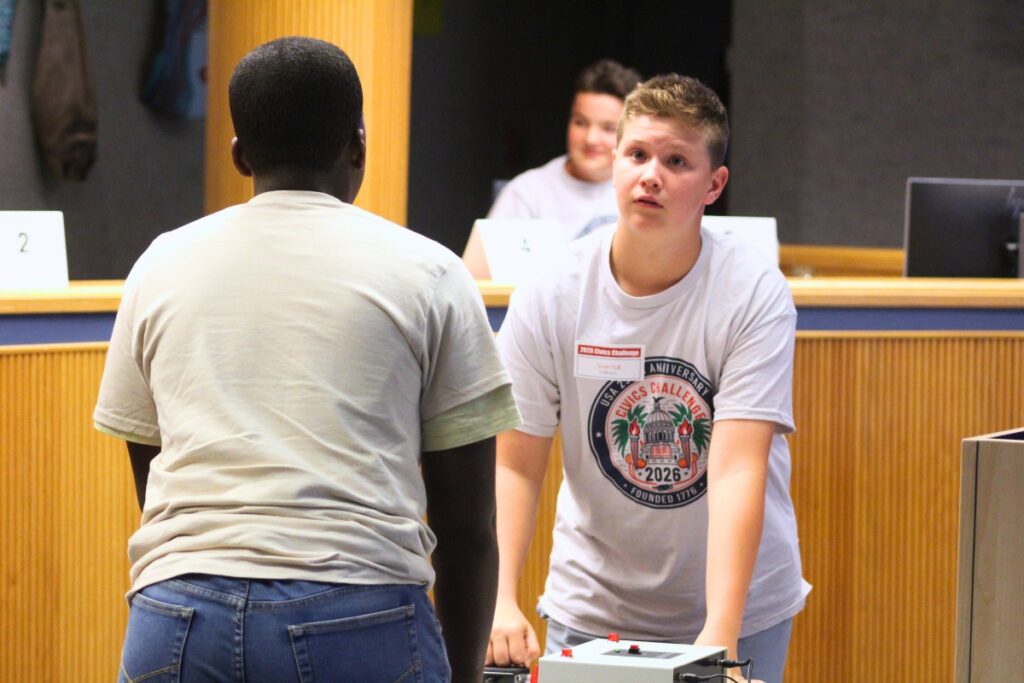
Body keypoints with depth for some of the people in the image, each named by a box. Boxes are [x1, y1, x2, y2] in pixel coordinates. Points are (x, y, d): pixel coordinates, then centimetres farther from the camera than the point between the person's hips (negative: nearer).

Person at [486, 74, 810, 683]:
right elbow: (515, 465, -7)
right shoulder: (551, 295, -9)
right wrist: (503, 602, -21)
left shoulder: (755, 295, -15)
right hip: (591, 605, 1)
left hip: (738, 608, -1)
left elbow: (738, 472, -23)